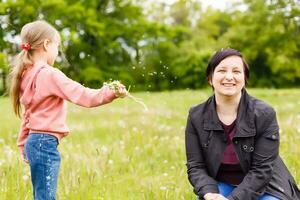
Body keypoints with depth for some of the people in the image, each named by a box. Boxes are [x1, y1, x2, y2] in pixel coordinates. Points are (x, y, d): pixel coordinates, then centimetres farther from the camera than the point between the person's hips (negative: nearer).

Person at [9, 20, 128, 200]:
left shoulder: (28, 75, 12)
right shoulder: (49, 75, -15)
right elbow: (82, 95, -22)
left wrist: (23, 144, 25)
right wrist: (111, 93, -22)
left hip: (34, 140, 10)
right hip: (45, 143, -10)